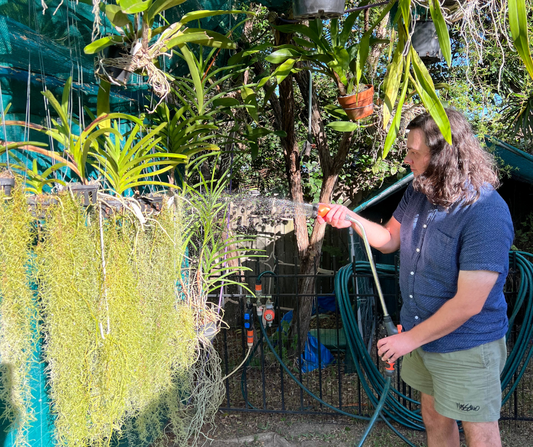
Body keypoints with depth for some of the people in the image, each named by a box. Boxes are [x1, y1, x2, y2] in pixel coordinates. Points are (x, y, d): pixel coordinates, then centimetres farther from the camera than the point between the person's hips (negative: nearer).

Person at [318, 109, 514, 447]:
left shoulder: (487, 213, -29)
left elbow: (468, 304, -28)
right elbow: (390, 239, 11)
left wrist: (410, 339, -19)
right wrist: (352, 219, -7)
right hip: (422, 336, 7)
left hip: (467, 347, -7)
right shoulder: (419, 191, -3)